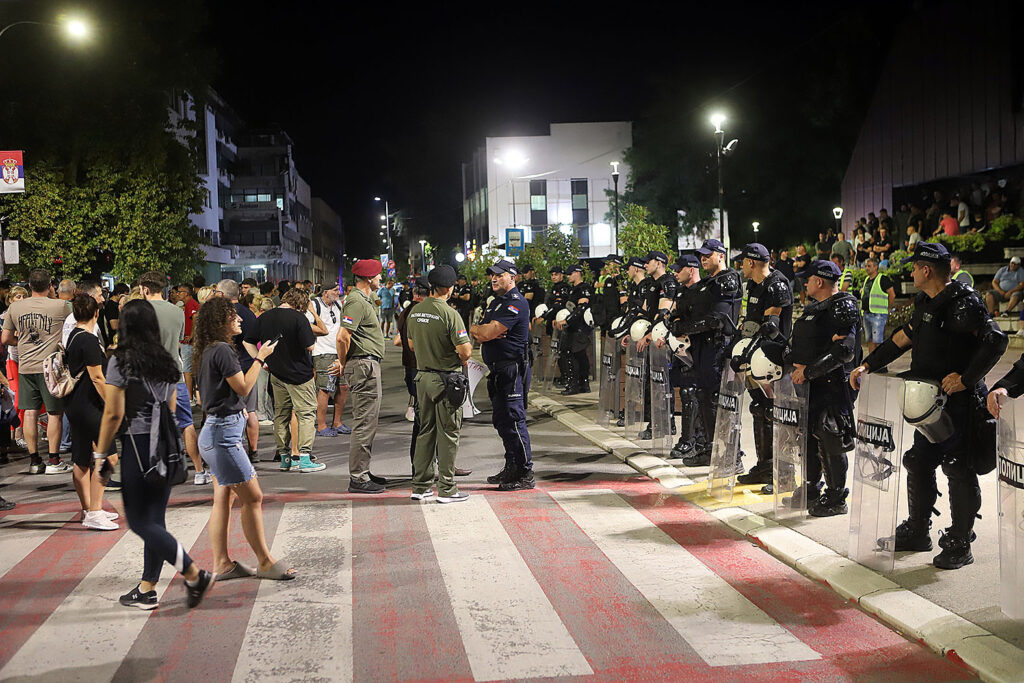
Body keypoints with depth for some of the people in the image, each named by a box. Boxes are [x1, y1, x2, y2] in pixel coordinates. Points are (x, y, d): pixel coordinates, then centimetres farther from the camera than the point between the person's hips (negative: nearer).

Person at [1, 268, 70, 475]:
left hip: (25, 367, 4)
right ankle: (54, 461, 4)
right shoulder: (60, 306, -6)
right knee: (54, 413, 3)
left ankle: (34, 460, 12)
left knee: (30, 412, 7)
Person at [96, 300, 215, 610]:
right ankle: (147, 590, 18)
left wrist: (100, 454, -5)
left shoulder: (121, 361, -10)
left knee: (140, 522, 0)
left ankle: (195, 575, -7)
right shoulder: (168, 362, 9)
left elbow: (113, 414, -13)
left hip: (138, 444, -7)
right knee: (154, 519, 12)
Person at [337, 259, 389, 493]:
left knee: (368, 421, 15)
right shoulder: (356, 301, -15)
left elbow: (344, 337, 26)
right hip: (363, 366, -11)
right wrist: (344, 364, -12)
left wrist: (345, 363, 19)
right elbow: (343, 336, -24)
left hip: (369, 366, 11)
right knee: (364, 423, -8)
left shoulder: (364, 300, 19)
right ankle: (358, 478, -4)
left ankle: (363, 472, 23)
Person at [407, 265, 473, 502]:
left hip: (422, 376, 7)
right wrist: (464, 357, 1)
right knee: (448, 434, 1)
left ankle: (420, 485, 18)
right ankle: (446, 489, 4)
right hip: (446, 379, -7)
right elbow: (465, 351, -20)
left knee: (425, 431, 14)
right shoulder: (449, 314, -17)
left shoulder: (415, 311, 5)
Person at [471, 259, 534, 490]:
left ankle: (525, 474, -6)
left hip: (512, 370, -10)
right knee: (501, 421, 14)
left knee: (514, 420, -10)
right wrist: (480, 331, -9)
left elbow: (490, 332, -20)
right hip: (497, 370, 10)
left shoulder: (516, 302, -13)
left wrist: (478, 329, 2)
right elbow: (477, 334, 14)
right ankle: (511, 469, 24)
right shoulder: (495, 302, 20)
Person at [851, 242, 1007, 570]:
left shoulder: (963, 304, -17)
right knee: (918, 463, 15)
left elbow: (996, 339, -25)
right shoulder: (927, 305, 12)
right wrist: (867, 365, 15)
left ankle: (959, 545, 9)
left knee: (959, 470, -1)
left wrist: (966, 378, -23)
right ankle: (917, 532, 29)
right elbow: (902, 339, 20)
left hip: (959, 402, -9)